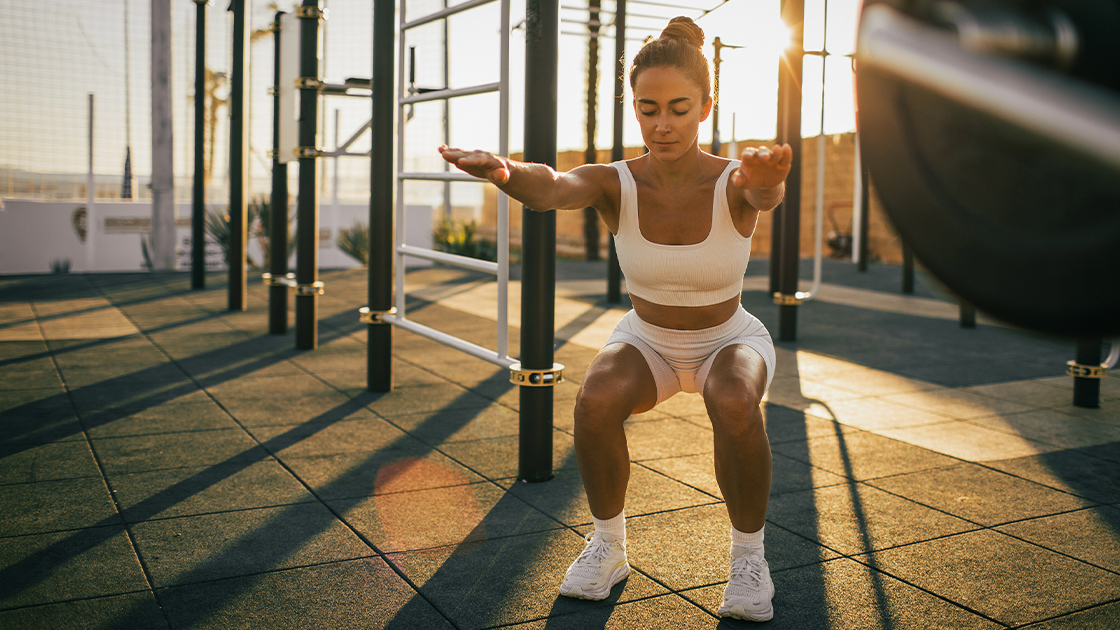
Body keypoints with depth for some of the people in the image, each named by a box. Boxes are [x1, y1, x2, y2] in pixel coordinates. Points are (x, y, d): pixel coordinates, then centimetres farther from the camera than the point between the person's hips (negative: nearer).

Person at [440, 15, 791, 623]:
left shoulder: (731, 182, -24)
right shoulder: (615, 183, -21)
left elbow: (765, 192, -50)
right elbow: (552, 188, -43)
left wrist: (766, 179, -76)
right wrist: (503, 170, -68)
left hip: (730, 340, -1)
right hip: (646, 339, 2)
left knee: (735, 404, -36)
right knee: (596, 399, -31)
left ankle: (748, 555, -10)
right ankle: (608, 547, -6)